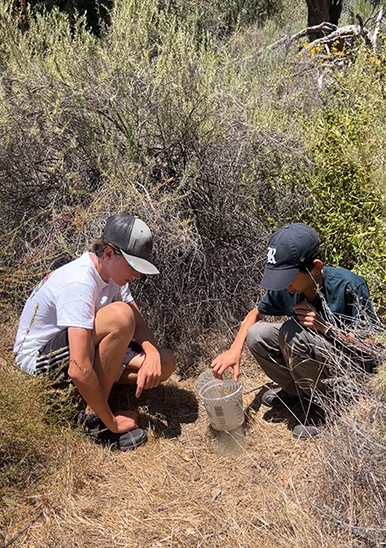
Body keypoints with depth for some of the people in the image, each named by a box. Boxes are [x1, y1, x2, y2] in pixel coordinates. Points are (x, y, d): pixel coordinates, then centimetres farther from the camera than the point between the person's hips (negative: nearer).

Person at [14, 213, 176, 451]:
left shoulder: (111, 270, -5)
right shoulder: (79, 284, -32)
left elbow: (139, 324, -3)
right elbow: (79, 370, -37)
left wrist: (152, 354, -26)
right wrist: (112, 422, -27)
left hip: (80, 346, 8)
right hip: (38, 355, -8)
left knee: (164, 364, -9)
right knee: (120, 316, -34)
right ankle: (95, 416, -19)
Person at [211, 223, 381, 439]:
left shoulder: (348, 287, -29)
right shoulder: (285, 288, -15)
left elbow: (371, 345, -19)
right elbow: (257, 313, 3)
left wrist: (323, 326, -32)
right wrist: (235, 350, -14)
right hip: (310, 353, 6)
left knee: (292, 333, -31)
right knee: (256, 335, -15)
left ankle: (319, 402, -7)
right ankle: (296, 391, 8)